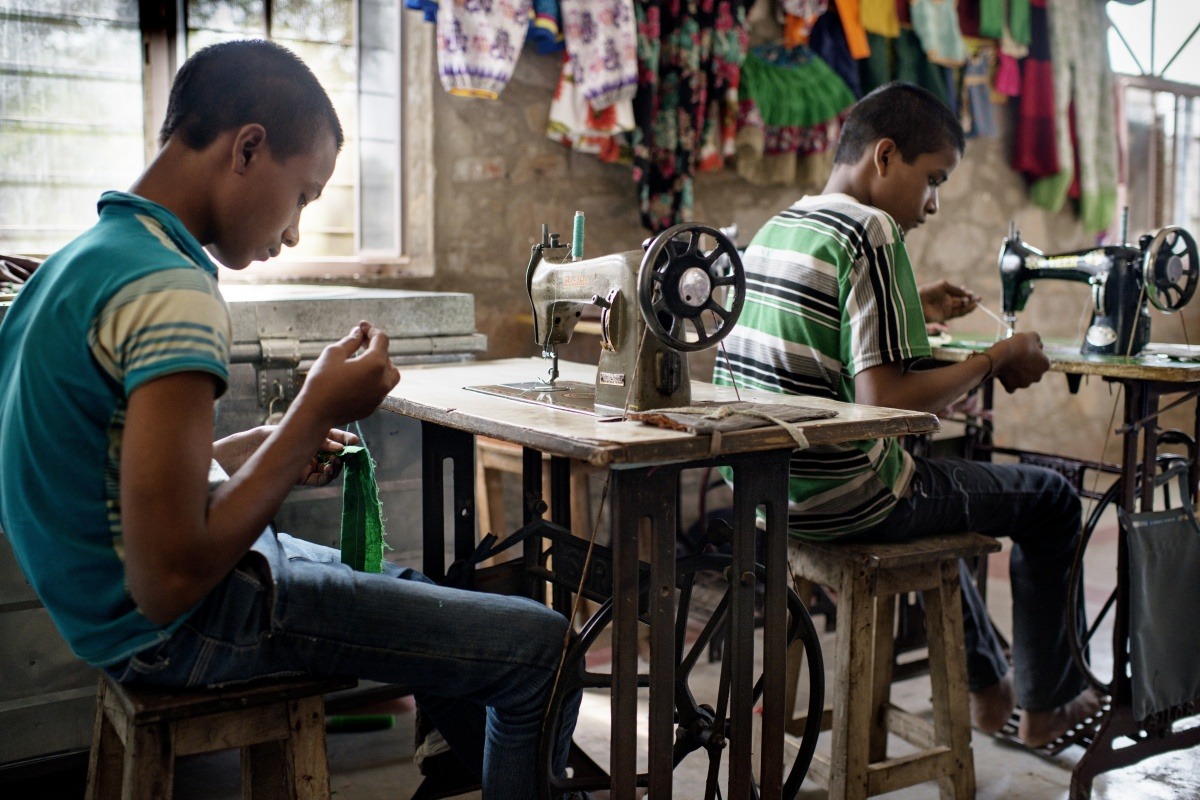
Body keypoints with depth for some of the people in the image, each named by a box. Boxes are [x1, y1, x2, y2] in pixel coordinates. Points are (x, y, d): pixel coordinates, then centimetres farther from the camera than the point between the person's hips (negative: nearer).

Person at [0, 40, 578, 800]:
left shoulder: (85, 256, 5)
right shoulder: (175, 295, -25)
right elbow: (167, 585, -28)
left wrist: (269, 450, 6)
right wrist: (317, 414, -21)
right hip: (185, 627, -10)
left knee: (422, 595, 27)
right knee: (539, 644, -9)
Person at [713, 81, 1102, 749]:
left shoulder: (775, 229, 9)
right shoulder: (872, 232, -18)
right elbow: (885, 399, -26)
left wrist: (911, 315, 18)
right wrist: (997, 359, -13)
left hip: (766, 488, 9)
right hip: (843, 502, -9)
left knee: (936, 479, 37)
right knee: (1051, 499, 12)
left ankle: (988, 683, 45)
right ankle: (1047, 700, 27)